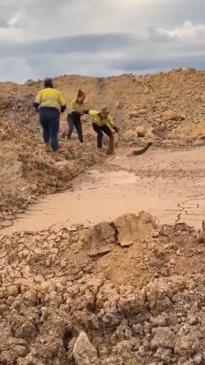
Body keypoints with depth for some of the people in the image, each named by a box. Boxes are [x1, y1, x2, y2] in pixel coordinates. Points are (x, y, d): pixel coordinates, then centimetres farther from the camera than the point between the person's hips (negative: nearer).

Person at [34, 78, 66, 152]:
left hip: (43, 113, 1)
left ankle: (47, 146, 20)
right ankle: (54, 150, -3)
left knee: (45, 129, 27)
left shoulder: (41, 92, 12)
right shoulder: (57, 92, 14)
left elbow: (36, 104, 0)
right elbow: (63, 105, 8)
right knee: (53, 133, 4)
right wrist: (61, 111, 28)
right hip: (54, 113, -1)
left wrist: (38, 108, 21)